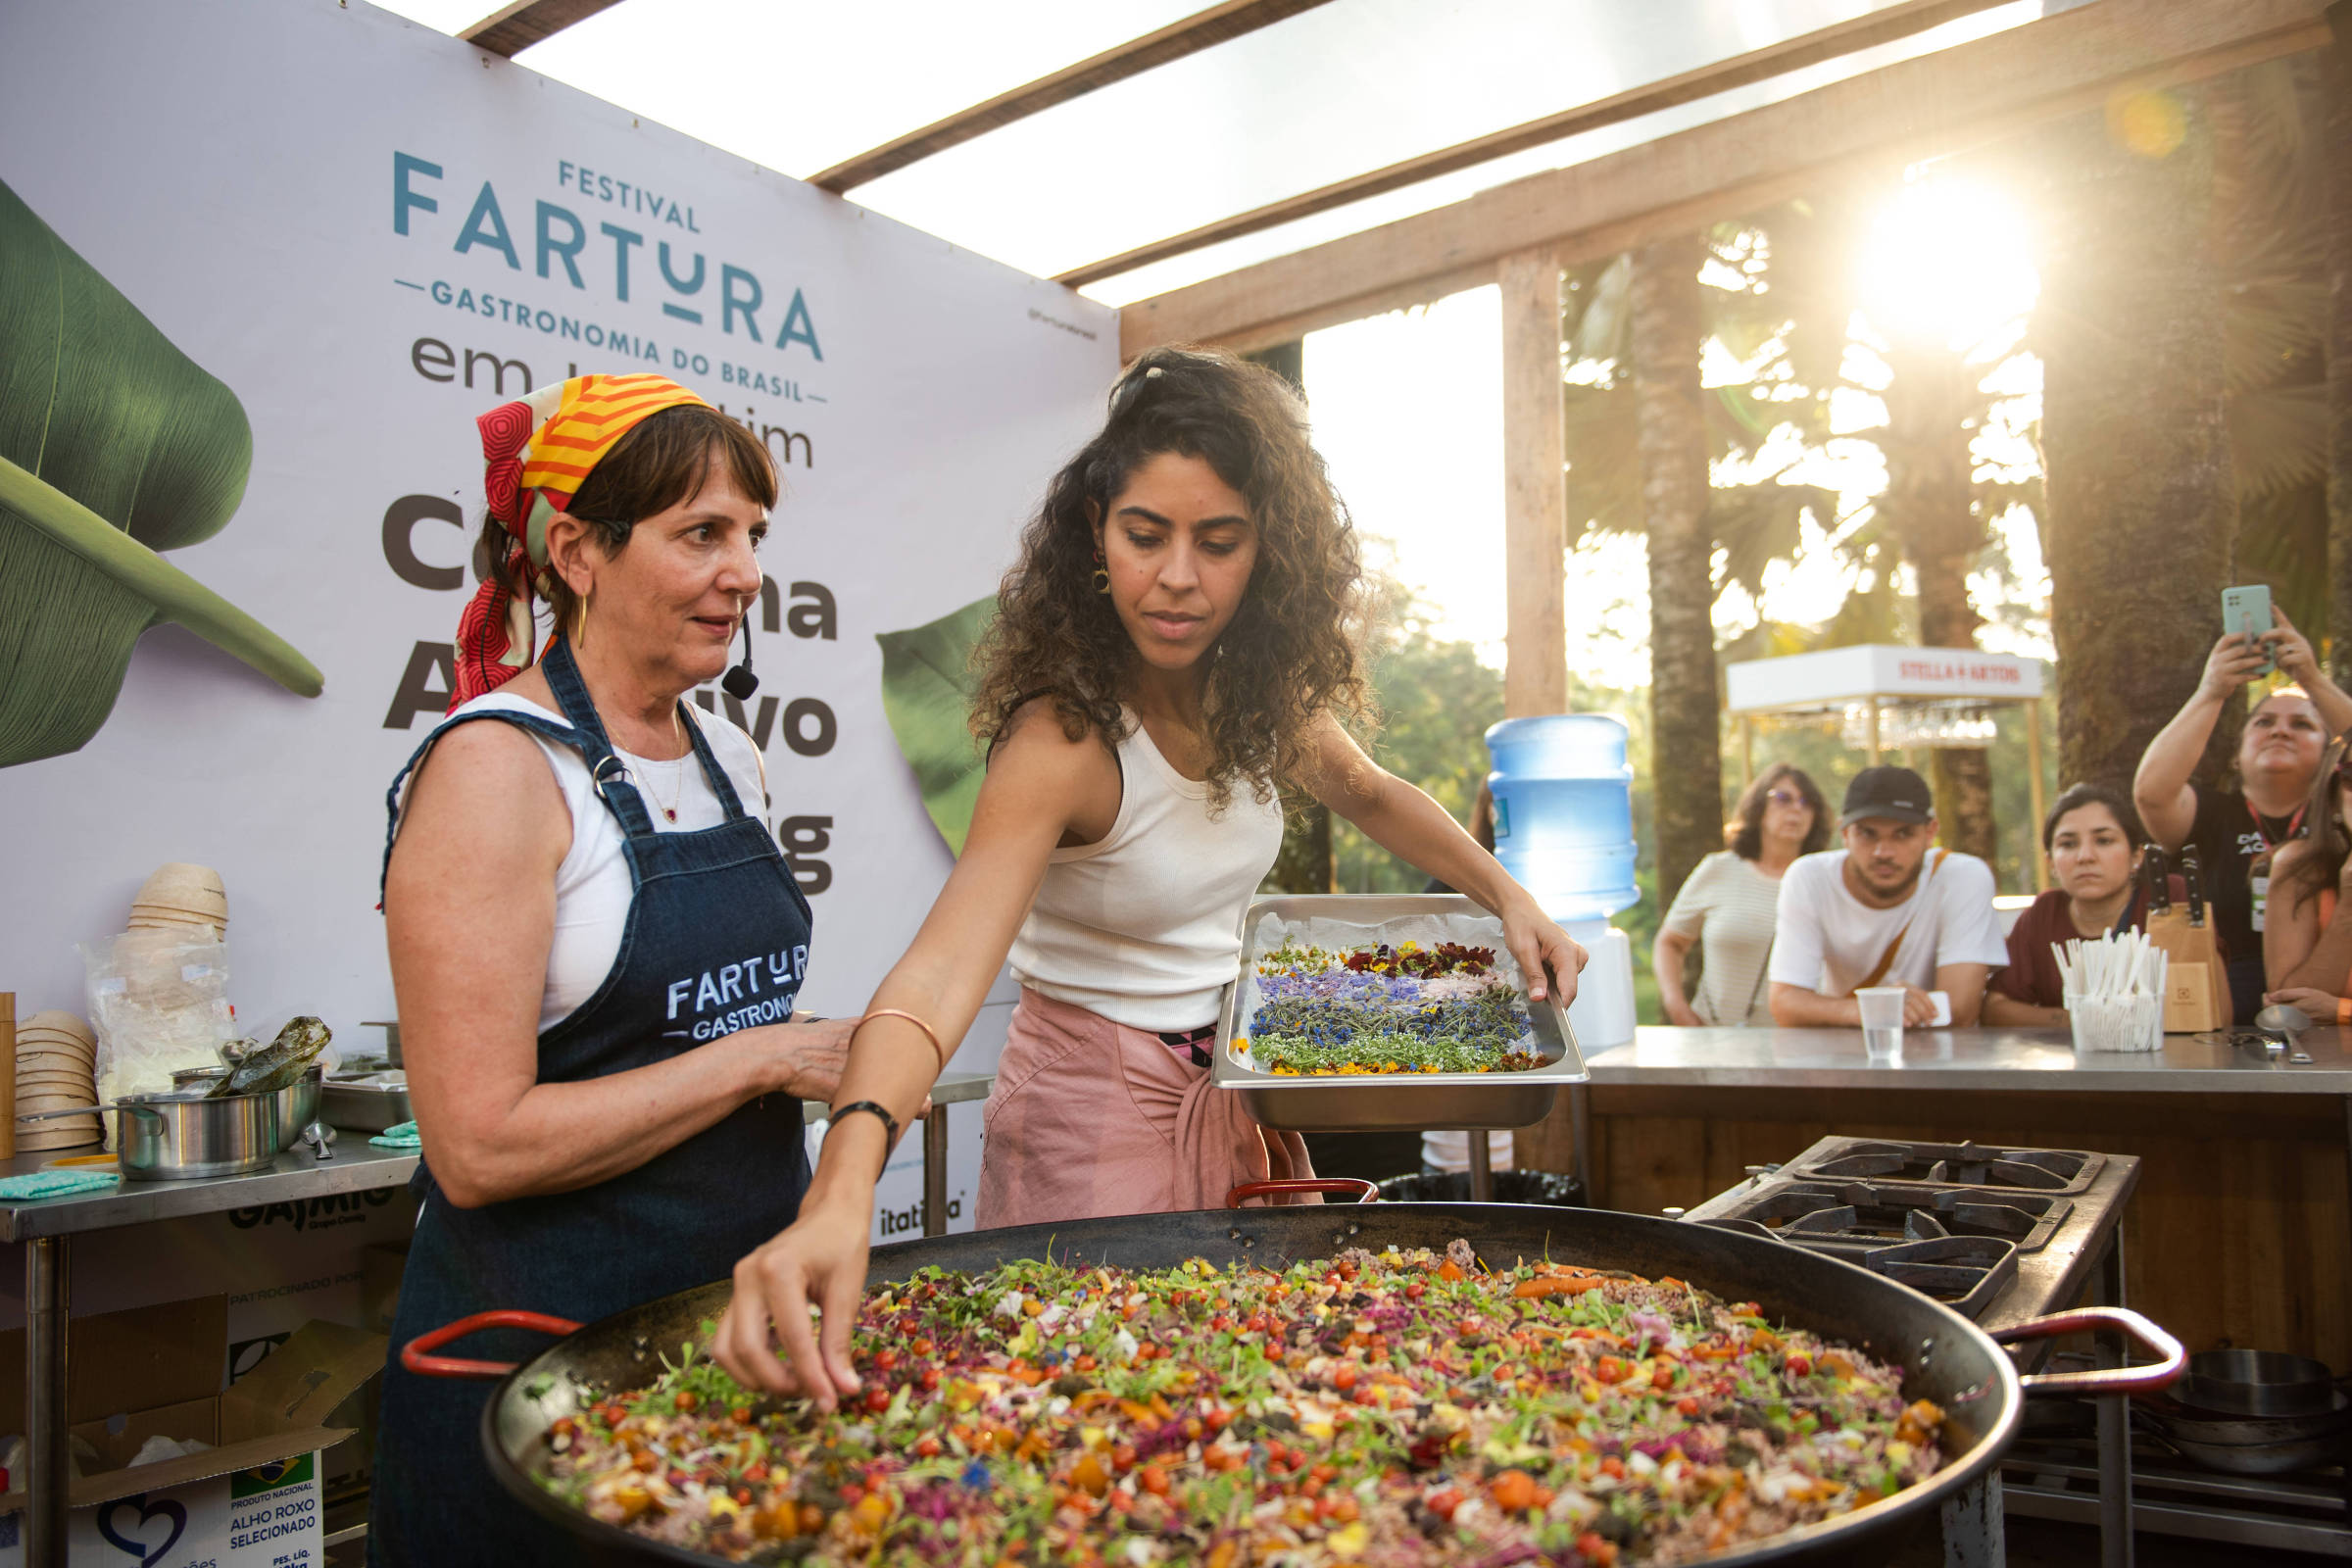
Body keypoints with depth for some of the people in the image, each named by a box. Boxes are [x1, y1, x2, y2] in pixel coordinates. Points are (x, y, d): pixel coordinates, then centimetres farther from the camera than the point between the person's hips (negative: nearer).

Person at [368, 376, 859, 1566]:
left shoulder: (730, 759, 6)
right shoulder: (495, 767, -16)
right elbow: (481, 1146, -21)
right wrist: (764, 1058, -18)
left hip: (747, 1306, 7)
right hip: (550, 1345, -7)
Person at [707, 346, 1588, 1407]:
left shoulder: (1260, 692, -7)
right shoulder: (1063, 737, -28)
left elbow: (1370, 797, 15)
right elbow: (939, 972, -42)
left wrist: (1508, 899, 4)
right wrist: (840, 1196, -58)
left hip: (1233, 1090, 7)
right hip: (1097, 1098, -6)